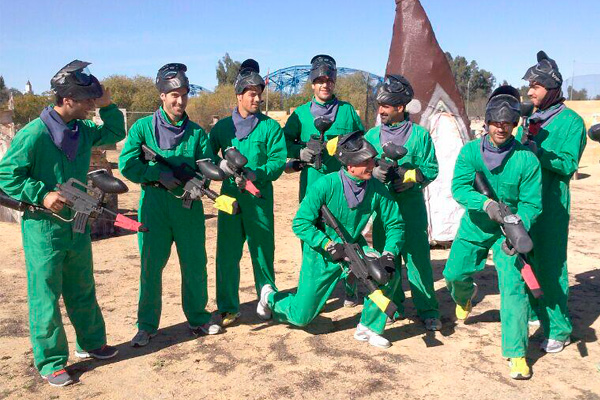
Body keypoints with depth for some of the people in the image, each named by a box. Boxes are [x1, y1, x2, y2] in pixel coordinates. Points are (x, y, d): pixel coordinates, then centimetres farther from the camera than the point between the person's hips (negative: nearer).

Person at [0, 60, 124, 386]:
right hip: (43, 227, -7)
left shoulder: (83, 130, 4)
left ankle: (90, 343, 35)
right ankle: (50, 362, 17)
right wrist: (42, 195, -23)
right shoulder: (33, 134, -17)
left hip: (76, 225, 7)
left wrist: (108, 106, 2)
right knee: (46, 295, 4)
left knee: (83, 290, 18)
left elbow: (115, 133, 19)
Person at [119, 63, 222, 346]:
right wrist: (159, 174, -14)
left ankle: (198, 318, 27)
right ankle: (147, 325, 20)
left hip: (189, 207, 2)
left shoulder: (196, 132, 9)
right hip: (153, 207, -2)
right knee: (151, 267, 4)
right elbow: (127, 164, -5)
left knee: (195, 265, 8)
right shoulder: (143, 127, 3)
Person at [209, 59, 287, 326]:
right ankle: (228, 307, 13)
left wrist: (255, 174, -20)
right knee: (227, 252, 2)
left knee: (263, 250, 6)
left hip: (259, 196, -2)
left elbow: (279, 161, -5)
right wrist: (221, 166, -13)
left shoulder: (270, 127, 3)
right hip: (229, 196, 2)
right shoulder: (222, 127, 10)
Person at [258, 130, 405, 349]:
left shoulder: (376, 188, -13)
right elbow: (300, 223, -22)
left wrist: (389, 254, -22)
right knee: (301, 317, 4)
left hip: (355, 247, 4)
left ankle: (368, 327, 2)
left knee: (389, 274, -21)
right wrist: (330, 246, -30)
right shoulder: (325, 185, -24)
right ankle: (271, 297, 38)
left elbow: (395, 224, -5)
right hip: (322, 254, -3)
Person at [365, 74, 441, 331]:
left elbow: (430, 169, -2)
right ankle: (392, 306, 24)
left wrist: (408, 176, -17)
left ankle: (428, 311, 12)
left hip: (411, 204, -3)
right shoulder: (372, 135, 8)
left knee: (418, 256, -1)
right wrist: (375, 173, -17)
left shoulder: (419, 134, 0)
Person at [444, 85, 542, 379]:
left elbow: (531, 202, -14)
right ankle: (465, 298, 51)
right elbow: (459, 187, -22)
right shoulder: (470, 151, -10)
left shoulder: (527, 159, -15)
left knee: (513, 287, -11)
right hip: (474, 225, 3)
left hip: (507, 231, -2)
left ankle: (516, 353, 3)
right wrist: (487, 204, -39)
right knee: (454, 274, 12)